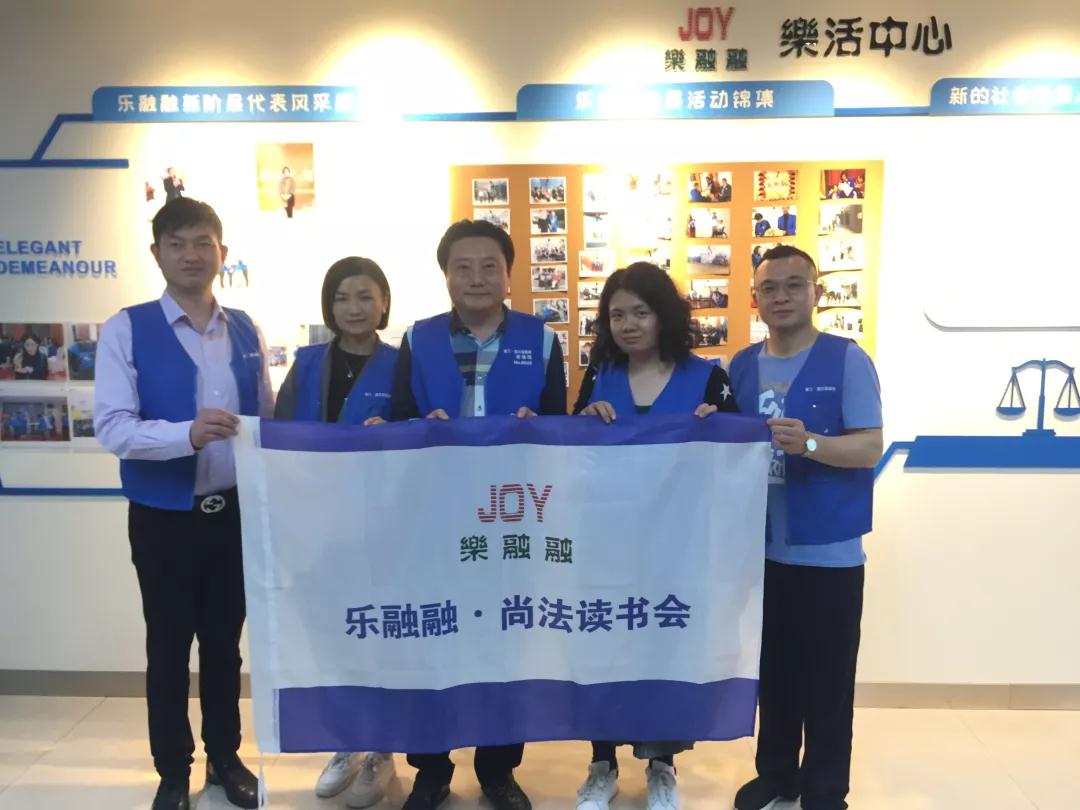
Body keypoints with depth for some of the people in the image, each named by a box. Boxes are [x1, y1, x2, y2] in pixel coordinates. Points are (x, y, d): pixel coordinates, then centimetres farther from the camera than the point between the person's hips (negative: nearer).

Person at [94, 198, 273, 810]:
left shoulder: (247, 332, 4)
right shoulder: (126, 330, -7)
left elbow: (268, 420, 7)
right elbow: (112, 428, -16)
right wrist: (188, 434, -32)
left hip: (236, 512, 3)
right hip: (163, 517, -3)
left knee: (226, 643, 17)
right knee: (168, 647, 12)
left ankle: (227, 758, 36)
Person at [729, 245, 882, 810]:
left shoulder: (846, 360, -8)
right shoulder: (742, 366, 6)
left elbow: (870, 447, -13)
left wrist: (810, 443, -30)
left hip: (829, 550, -4)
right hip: (762, 546, 4)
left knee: (827, 677, 5)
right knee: (773, 669, 16)